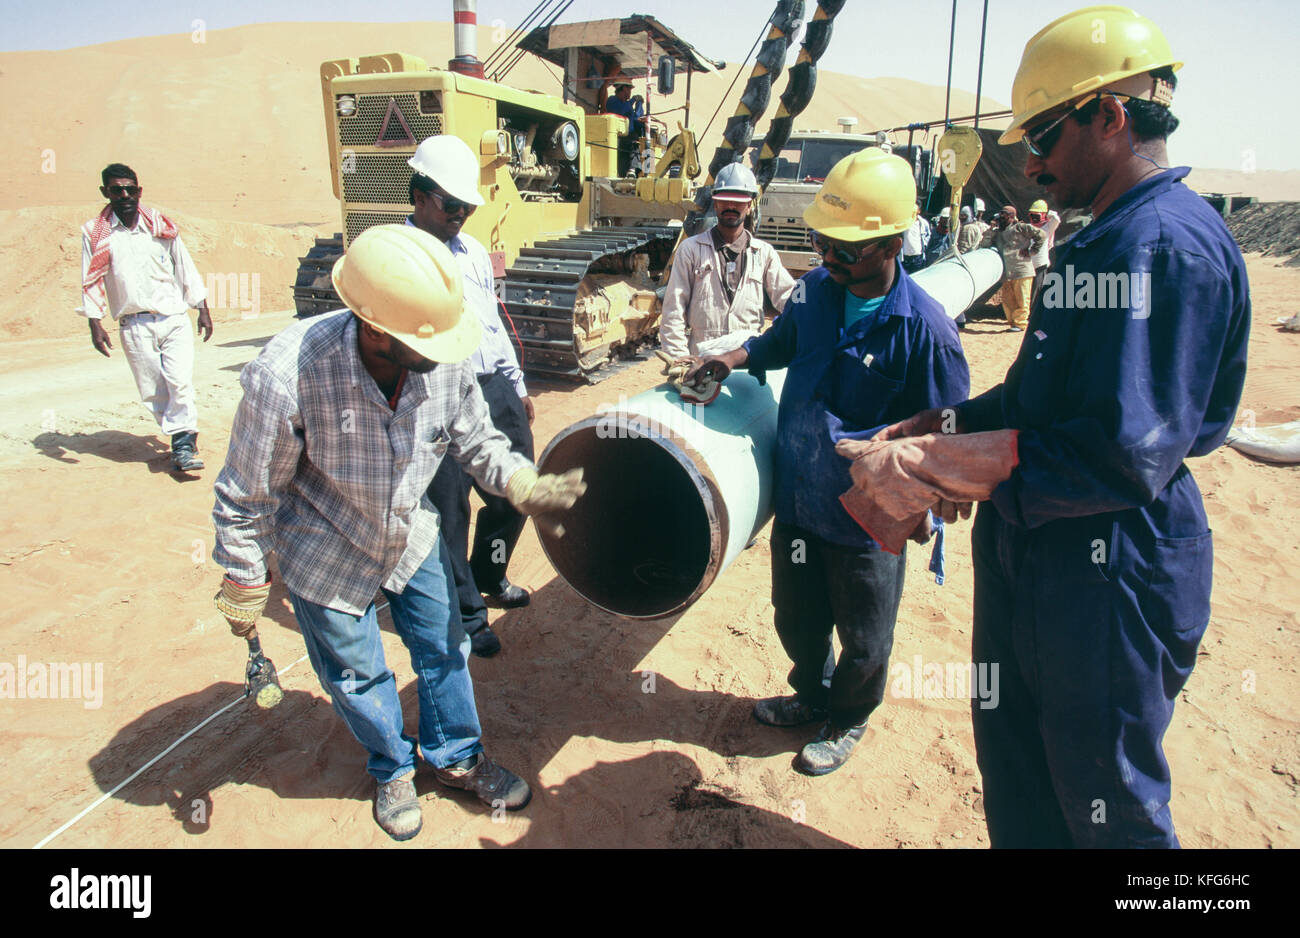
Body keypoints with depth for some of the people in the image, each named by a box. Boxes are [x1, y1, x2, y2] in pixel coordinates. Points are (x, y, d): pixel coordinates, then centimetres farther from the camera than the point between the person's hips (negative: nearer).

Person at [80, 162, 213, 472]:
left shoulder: (160, 225, 8)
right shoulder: (95, 233, 5)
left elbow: (185, 268, 13)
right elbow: (91, 281, 6)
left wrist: (202, 310, 11)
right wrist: (95, 324, -2)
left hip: (174, 318, 0)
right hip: (134, 326, 1)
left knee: (181, 382, -14)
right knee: (152, 390, 2)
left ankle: (183, 445, -8)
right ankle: (184, 438, 14)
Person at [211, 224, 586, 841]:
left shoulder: (445, 361, -25)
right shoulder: (283, 377, -35)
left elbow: (474, 437, -5)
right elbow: (247, 495, -19)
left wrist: (523, 484, -22)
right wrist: (244, 586, -9)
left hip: (413, 535, 4)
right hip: (325, 554, -3)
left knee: (444, 647, 17)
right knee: (356, 674, 15)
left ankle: (457, 757, 44)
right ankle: (393, 768, 46)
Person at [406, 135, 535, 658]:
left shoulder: (473, 251, 16)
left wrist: (517, 386, 21)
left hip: (495, 388, 7)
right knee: (448, 509, 2)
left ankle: (488, 577, 40)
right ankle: (466, 615, 21)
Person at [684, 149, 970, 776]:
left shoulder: (925, 329, -22)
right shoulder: (815, 290, -5)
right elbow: (782, 341, 16)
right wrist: (735, 358, 0)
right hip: (797, 497, 5)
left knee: (863, 639, 17)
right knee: (797, 619, 24)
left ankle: (848, 720, 45)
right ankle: (812, 695, 52)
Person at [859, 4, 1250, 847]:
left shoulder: (1169, 244, -21)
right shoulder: (1107, 240, 13)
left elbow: (1124, 453, -29)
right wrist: (948, 424, 6)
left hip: (1110, 577, -9)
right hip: (1036, 558, 10)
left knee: (1106, 807, 14)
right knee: (1016, 771, 24)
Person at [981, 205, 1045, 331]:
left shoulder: (1020, 228, 0)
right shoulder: (997, 233, 17)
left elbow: (1042, 236, -1)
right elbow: (984, 245, 7)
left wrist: (1030, 251, -3)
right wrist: (991, 229, 1)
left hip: (1022, 271, -6)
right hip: (1007, 273, 6)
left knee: (1021, 299, -3)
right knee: (1007, 300, 8)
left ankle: (1020, 323, 3)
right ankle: (1012, 321, 20)